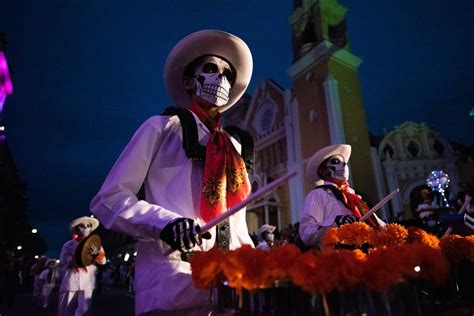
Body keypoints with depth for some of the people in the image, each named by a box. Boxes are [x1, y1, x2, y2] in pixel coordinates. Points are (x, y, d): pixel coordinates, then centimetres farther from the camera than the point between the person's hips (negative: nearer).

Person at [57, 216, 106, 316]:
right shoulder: (69, 244, 9)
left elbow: (103, 260, 4)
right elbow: (62, 260, -1)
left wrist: (97, 254, -18)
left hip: (87, 282, 0)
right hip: (71, 282, 0)